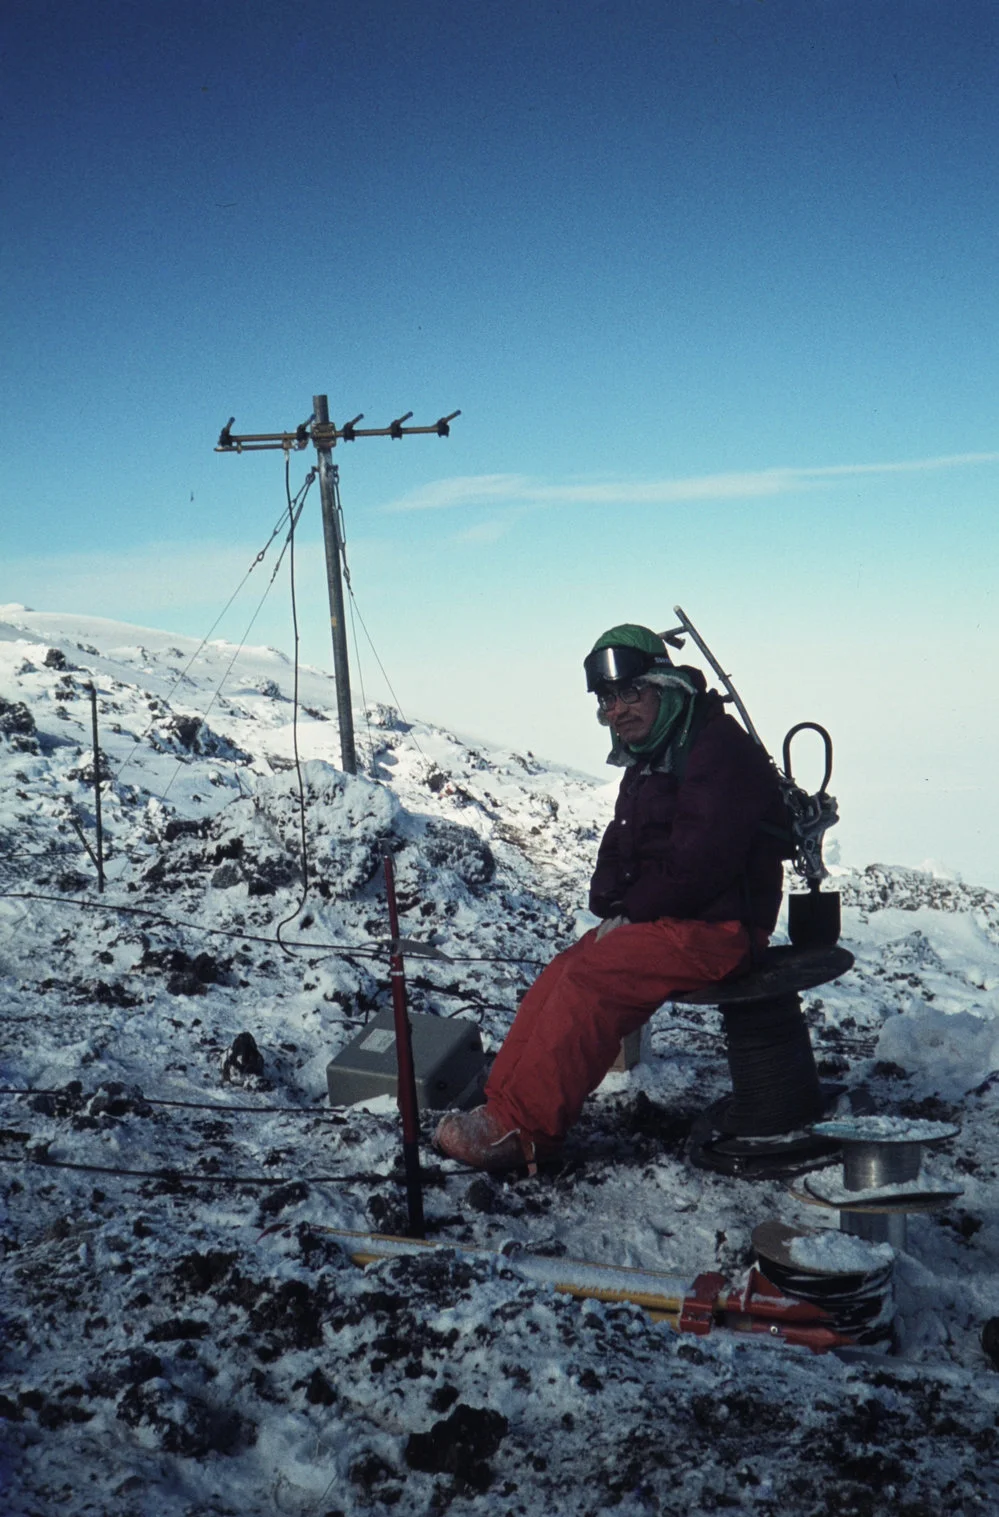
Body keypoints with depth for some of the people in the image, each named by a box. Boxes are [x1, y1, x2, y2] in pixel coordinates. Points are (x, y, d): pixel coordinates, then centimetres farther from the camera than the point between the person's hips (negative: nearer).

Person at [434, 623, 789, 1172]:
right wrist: (612, 907, -1)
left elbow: (699, 862, -22)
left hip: (715, 928, -9)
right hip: (661, 921, 9)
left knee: (592, 979, -24)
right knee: (561, 975, -7)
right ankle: (500, 1104, -9)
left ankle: (521, 1129, -23)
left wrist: (631, 915, -14)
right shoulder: (649, 761, 17)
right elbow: (620, 852, 19)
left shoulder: (718, 750, -15)